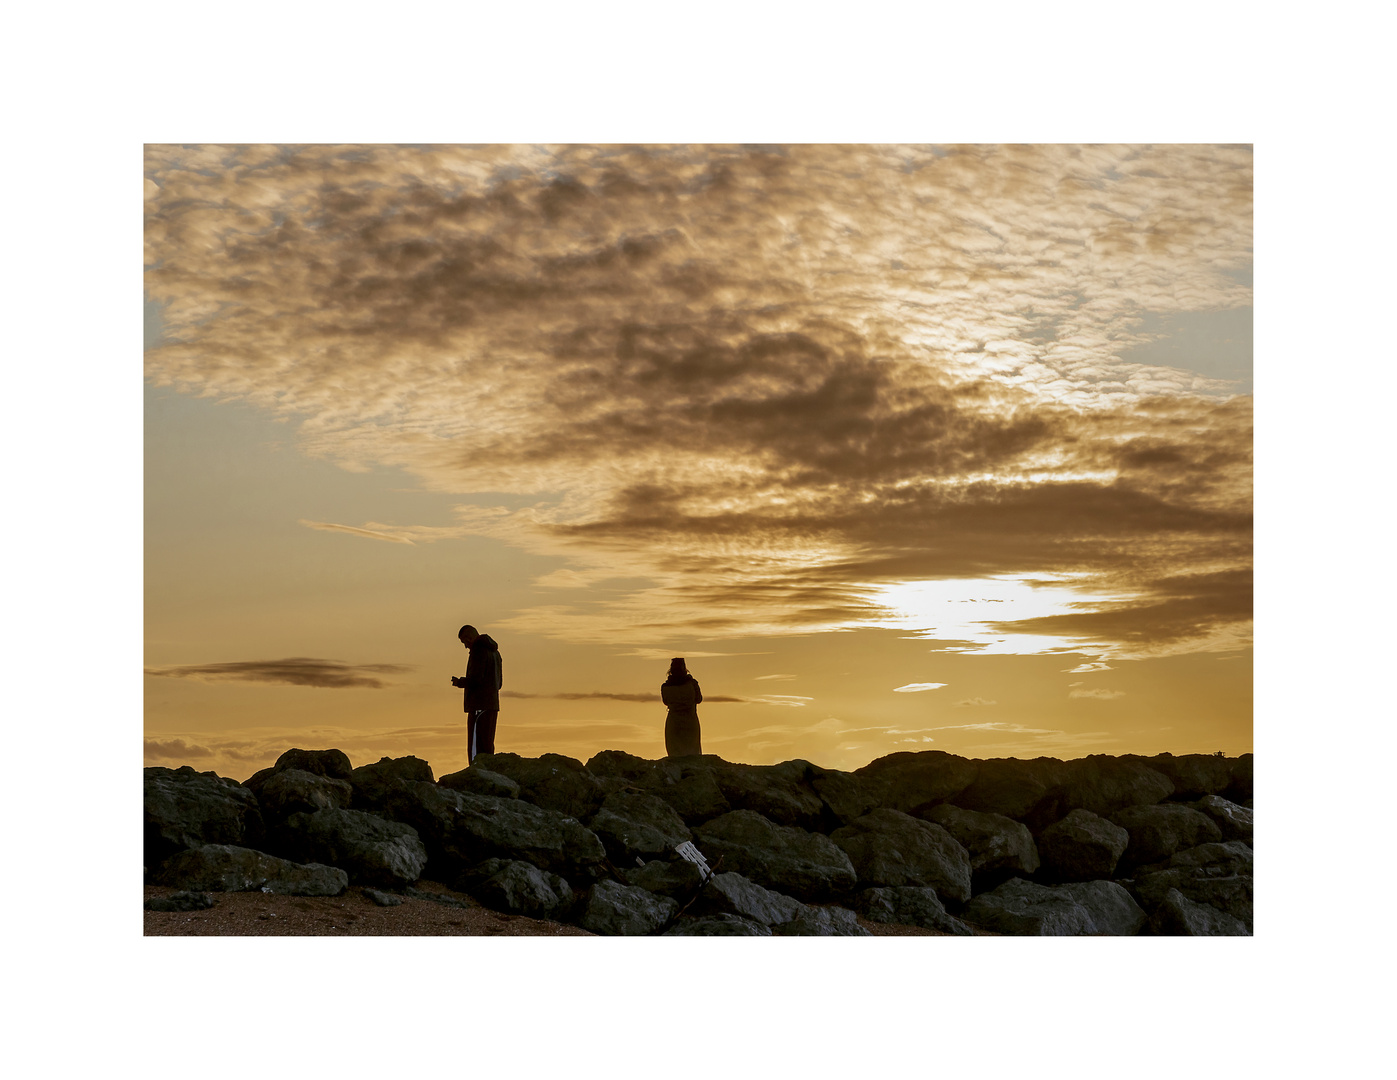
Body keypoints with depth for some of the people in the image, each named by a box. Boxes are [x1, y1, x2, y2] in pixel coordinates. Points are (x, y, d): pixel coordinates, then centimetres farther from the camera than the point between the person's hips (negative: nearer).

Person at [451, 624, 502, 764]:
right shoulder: (494, 652, 19)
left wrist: (459, 682, -1)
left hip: (479, 706, -9)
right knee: (487, 747, 10)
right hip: (492, 705, 9)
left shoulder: (478, 650, -10)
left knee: (475, 751, -10)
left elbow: (475, 679, -19)